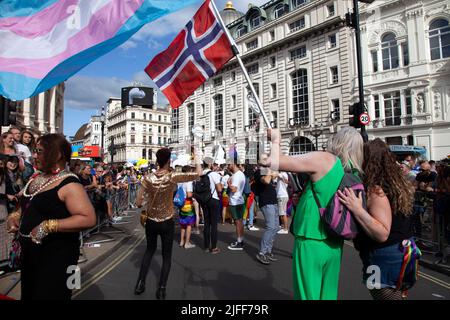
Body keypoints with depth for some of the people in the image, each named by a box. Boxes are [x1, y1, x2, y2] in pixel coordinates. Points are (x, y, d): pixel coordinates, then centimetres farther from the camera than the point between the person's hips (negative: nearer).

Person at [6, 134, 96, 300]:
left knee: (49, 295, 8)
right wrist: (15, 216, 3)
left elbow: (88, 219, -30)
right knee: (28, 294, 24)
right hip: (30, 252, 9)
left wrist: (49, 226, -32)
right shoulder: (35, 179, 7)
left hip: (56, 255, -8)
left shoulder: (68, 185, -21)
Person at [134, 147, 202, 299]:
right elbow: (198, 173, -11)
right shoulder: (173, 177, -16)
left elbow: (138, 203, -8)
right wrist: (196, 158, 3)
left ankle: (140, 284, 27)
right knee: (167, 255, 13)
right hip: (167, 222, -3)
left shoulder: (148, 178, -8)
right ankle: (161, 289, 15)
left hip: (150, 222, 3)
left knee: (149, 250, 25)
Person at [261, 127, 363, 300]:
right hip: (334, 245, 6)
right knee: (327, 293, 20)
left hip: (311, 243, -6)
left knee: (308, 294, 8)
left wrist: (276, 140, 0)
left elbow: (274, 162, -17)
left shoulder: (324, 159, -15)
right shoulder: (354, 172, 5)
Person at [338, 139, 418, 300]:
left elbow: (382, 234, -30)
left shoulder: (376, 190, -25)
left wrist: (357, 210, -37)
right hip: (402, 253, 9)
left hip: (385, 259, -9)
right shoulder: (397, 185, 2)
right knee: (397, 294, 25)